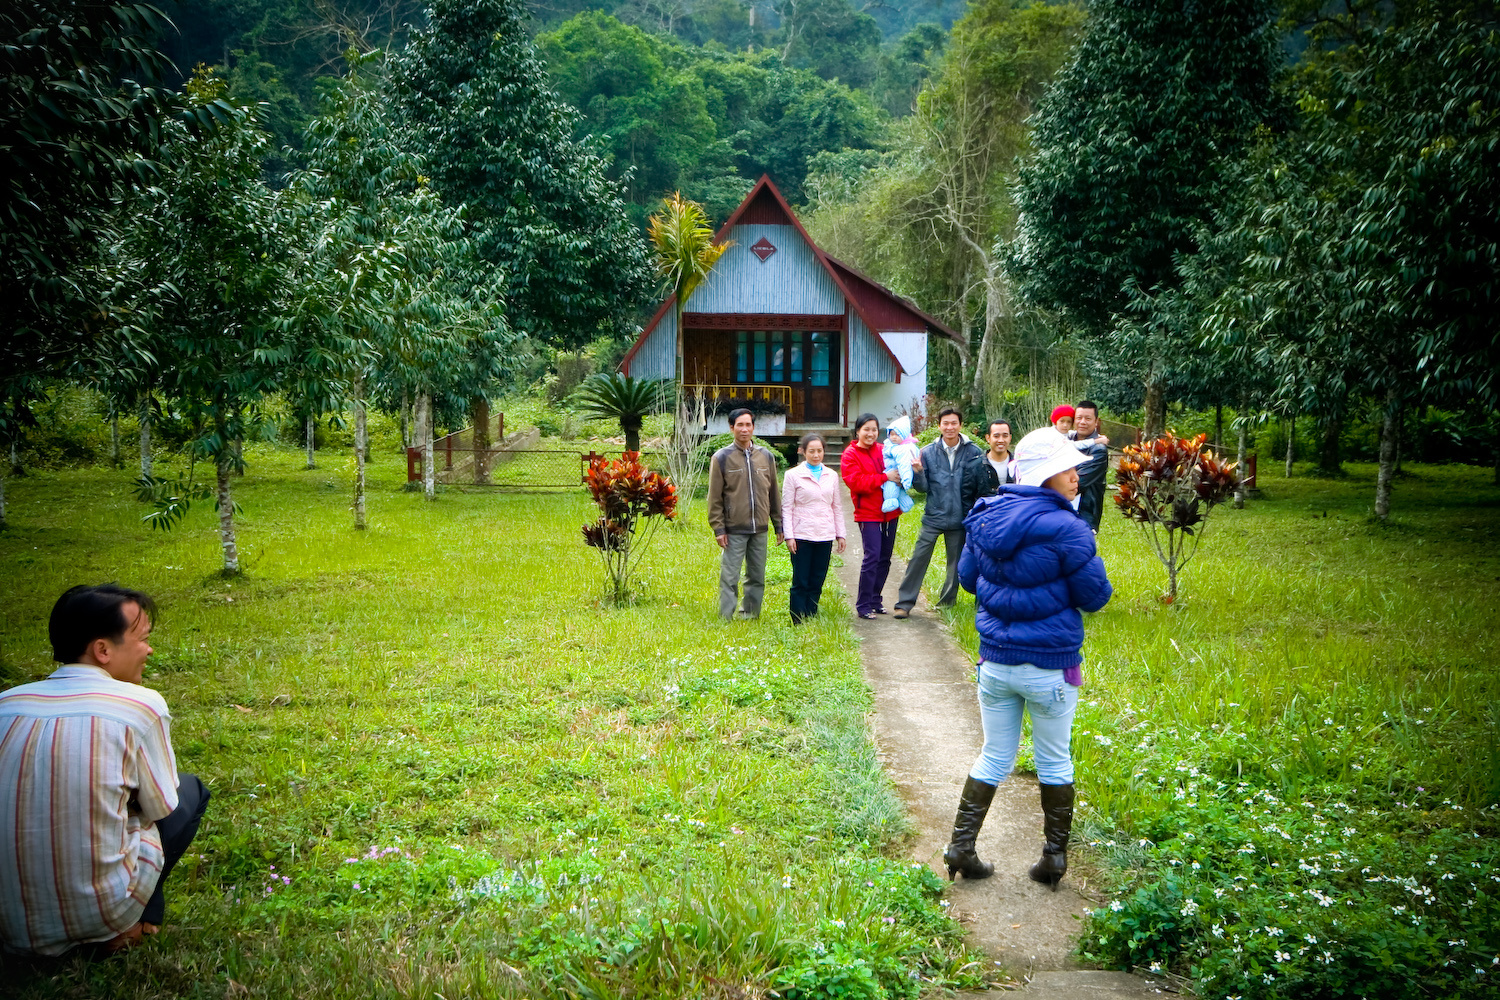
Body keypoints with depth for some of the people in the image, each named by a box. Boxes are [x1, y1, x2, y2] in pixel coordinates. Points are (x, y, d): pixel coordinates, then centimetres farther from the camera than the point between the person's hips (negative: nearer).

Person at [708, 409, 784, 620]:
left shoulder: (766, 457, 10)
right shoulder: (722, 457, -2)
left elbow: (774, 494, 14)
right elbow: (715, 498, -3)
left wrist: (778, 525, 11)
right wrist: (719, 528, -8)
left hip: (760, 529, 4)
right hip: (734, 530, -4)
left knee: (757, 577, 10)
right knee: (729, 577, -4)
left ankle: (750, 615, 21)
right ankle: (726, 618, 2)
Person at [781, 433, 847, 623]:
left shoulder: (831, 476, 10)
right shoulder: (793, 475, 0)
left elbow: (837, 507, 15)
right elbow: (786, 507, -1)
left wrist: (840, 534, 11)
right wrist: (788, 536, -7)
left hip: (825, 536, 3)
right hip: (802, 536, -3)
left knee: (817, 581, 6)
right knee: (800, 582, -1)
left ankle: (812, 620, 14)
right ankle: (798, 622, 4)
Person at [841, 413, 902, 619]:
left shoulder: (884, 451, 11)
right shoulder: (850, 455, -3)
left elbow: (897, 470, 21)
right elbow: (856, 482, -15)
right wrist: (884, 477, -20)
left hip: (889, 512, 6)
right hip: (868, 514, -6)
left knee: (885, 557, 10)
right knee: (872, 556, -12)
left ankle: (875, 600, 21)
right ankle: (863, 605, -5)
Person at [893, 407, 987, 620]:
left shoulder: (974, 453, -4)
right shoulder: (928, 452, 0)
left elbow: (982, 486, -1)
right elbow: (923, 487, 0)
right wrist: (918, 472, -18)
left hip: (960, 518, 0)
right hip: (933, 516, 0)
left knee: (956, 562, 11)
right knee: (919, 558, -4)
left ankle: (947, 602, 27)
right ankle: (905, 603, 2)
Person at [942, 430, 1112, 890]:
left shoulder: (986, 517, 0)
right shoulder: (1064, 528, -18)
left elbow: (967, 577, 12)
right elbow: (1095, 595, -9)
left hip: (994, 662, 5)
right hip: (1049, 666, -5)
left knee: (994, 757, 17)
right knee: (1054, 761, 14)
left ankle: (960, 846, 15)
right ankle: (1055, 857, 22)